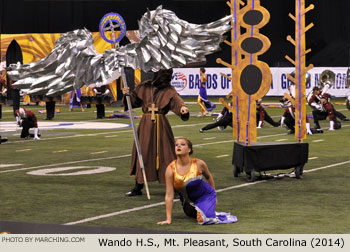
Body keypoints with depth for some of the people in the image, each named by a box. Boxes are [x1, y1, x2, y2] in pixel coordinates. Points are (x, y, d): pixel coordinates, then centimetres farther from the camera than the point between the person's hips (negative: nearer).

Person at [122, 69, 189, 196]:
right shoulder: (144, 87, 7)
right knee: (142, 154, 8)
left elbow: (176, 99, -19)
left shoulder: (168, 90, -3)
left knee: (165, 154, -4)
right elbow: (134, 100, 14)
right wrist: (127, 94, -7)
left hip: (160, 125, -3)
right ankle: (138, 187, 18)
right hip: (146, 124, 3)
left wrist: (182, 107, -41)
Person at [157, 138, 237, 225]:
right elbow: (169, 195, -21)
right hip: (189, 200, 3)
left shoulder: (199, 164, -23)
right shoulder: (170, 169, -23)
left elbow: (209, 177, 1)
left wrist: (213, 197, 13)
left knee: (204, 219, -25)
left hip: (205, 195, -3)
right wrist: (168, 219, -22)